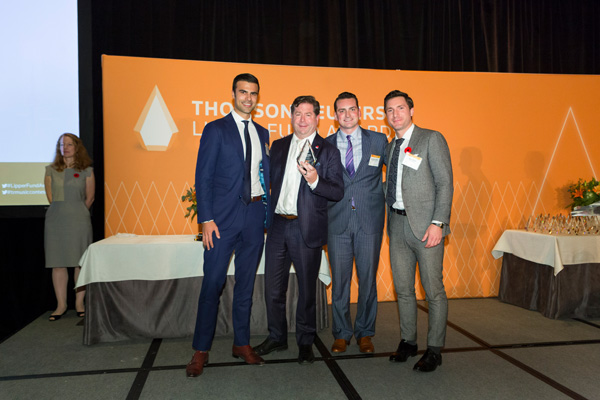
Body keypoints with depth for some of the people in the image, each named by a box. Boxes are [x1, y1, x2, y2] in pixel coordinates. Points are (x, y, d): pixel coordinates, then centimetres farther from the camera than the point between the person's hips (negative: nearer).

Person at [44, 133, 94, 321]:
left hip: (79, 219, -2)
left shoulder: (86, 171, 4)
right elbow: (50, 196, 13)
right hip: (55, 220, 2)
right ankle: (61, 304, 10)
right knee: (57, 263, 2)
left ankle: (79, 303, 10)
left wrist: (76, 212, 12)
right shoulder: (51, 170, 9)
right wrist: (61, 210, 11)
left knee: (80, 262, 0)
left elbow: (90, 198, 8)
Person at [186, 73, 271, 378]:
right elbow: (203, 176, -5)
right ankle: (201, 351, 11)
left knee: (246, 283, 11)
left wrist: (267, 211, 8)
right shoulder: (216, 129, 0)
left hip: (255, 216, 5)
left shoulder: (262, 133, 15)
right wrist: (206, 219, -12)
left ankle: (242, 344, 24)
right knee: (213, 283, -2)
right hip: (224, 215, -4)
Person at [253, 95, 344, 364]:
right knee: (273, 288, 12)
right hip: (277, 225, 4)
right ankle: (276, 337, 31)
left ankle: (305, 343, 26)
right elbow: (269, 181, 17)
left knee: (307, 289, 8)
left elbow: (338, 192, -5)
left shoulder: (328, 151, -1)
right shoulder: (278, 146, 12)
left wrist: (315, 180, -22)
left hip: (307, 229, -4)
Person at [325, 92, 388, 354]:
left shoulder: (378, 141, 6)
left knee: (368, 279, 7)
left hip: (369, 221, 0)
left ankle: (365, 333, 24)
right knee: (339, 280, 6)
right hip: (338, 221, 1)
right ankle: (342, 333, 23)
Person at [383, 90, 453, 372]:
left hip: (425, 225, -6)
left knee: (433, 290, 0)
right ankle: (408, 341, 27)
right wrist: (390, 216, 5)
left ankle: (434, 349, 14)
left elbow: (445, 183, -8)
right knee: (403, 289, 12)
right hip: (397, 223, 6)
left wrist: (437, 223, -16)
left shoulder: (431, 139, -2)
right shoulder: (389, 147, 16)